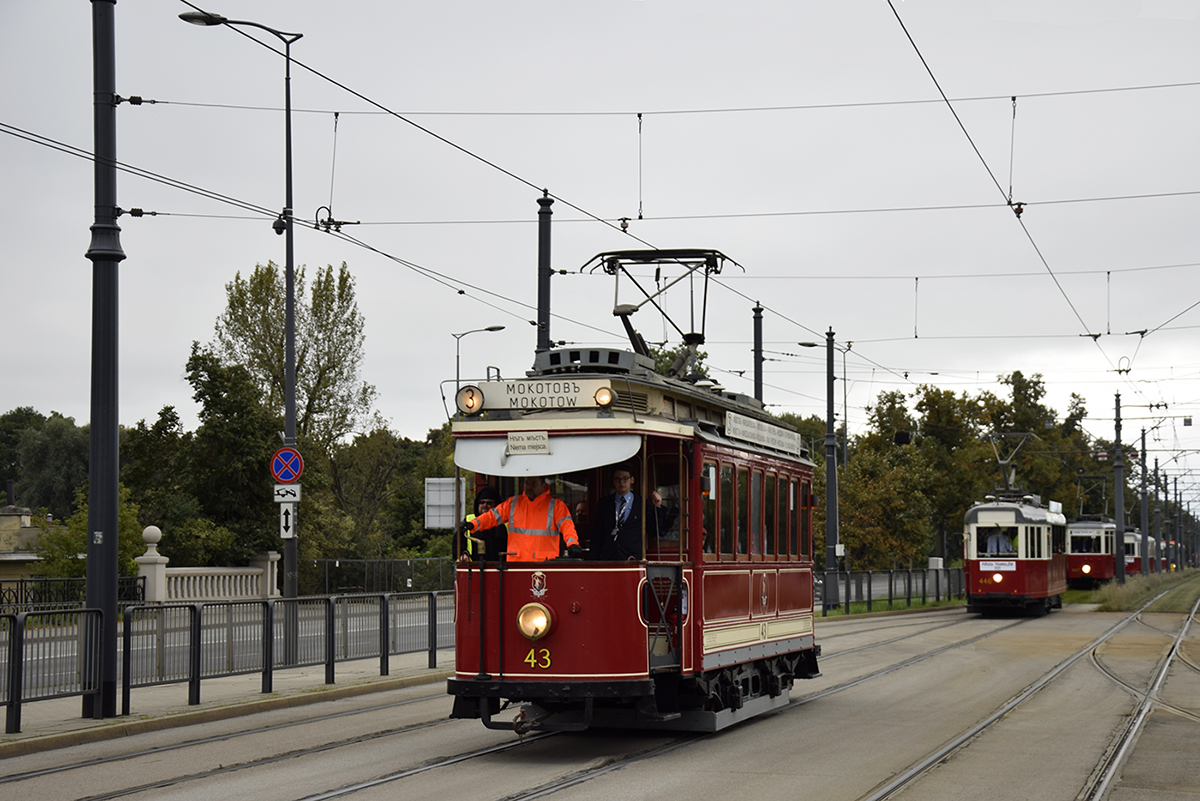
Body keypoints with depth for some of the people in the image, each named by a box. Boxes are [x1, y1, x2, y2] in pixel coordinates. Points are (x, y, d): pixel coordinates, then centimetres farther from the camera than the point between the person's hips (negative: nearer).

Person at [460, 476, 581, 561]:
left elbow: (566, 524, -4)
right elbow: (492, 516, 16)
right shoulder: (513, 503, 17)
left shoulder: (556, 505, 7)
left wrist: (572, 543, -23)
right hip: (516, 562, 3)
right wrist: (473, 524, -1)